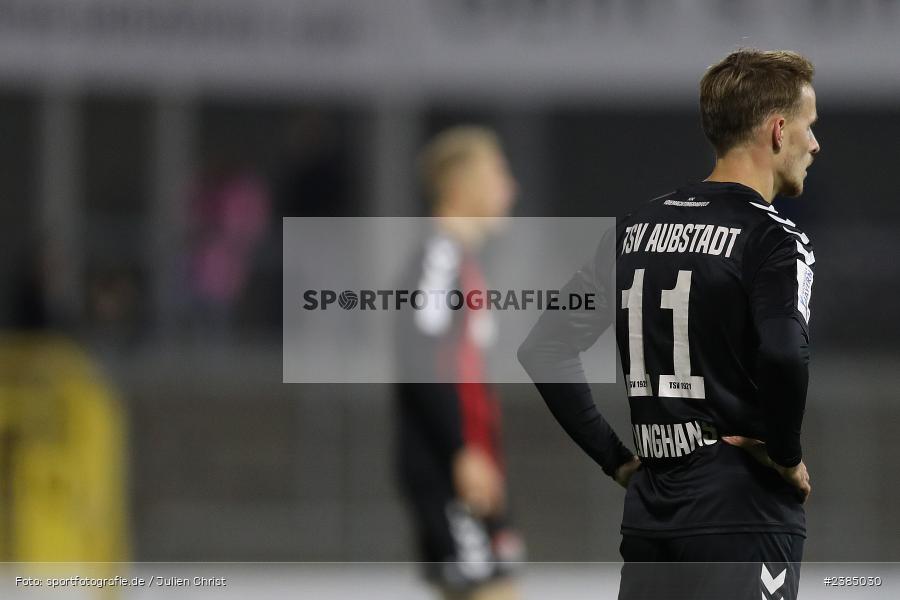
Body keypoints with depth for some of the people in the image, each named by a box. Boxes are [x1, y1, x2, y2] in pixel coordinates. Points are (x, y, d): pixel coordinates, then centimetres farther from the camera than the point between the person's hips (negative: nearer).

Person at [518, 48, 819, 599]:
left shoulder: (637, 229, 12)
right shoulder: (773, 239, -9)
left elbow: (543, 349, 12)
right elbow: (783, 357, -28)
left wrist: (617, 458, 13)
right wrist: (787, 455, -11)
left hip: (650, 517, 7)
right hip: (743, 515, -7)